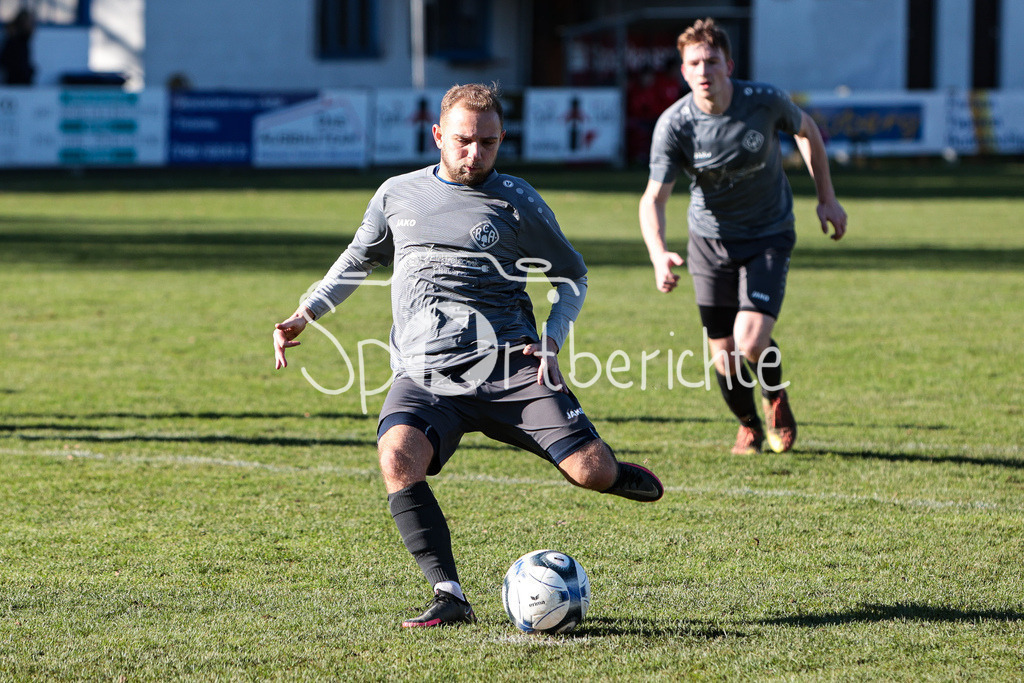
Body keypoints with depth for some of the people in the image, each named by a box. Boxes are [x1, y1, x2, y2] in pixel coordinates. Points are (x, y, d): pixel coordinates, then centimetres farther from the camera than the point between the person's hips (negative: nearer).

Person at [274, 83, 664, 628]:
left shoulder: (517, 201, 9)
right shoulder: (398, 195, 15)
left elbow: (572, 275, 17)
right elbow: (358, 260, 31)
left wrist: (551, 340, 1)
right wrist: (304, 315, 19)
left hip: (507, 363, -1)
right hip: (424, 374, 1)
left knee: (591, 470, -16)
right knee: (398, 457, -31)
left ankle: (612, 476, 24)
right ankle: (449, 597, -28)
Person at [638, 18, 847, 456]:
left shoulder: (765, 102, -18)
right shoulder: (673, 125, -19)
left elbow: (806, 131, 5)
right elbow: (654, 197, -19)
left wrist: (826, 198, 7)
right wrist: (658, 255, -37)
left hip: (769, 235, -1)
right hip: (710, 239, 1)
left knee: (751, 342, -18)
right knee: (723, 352, 4)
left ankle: (776, 397, 18)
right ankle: (748, 424, 35)